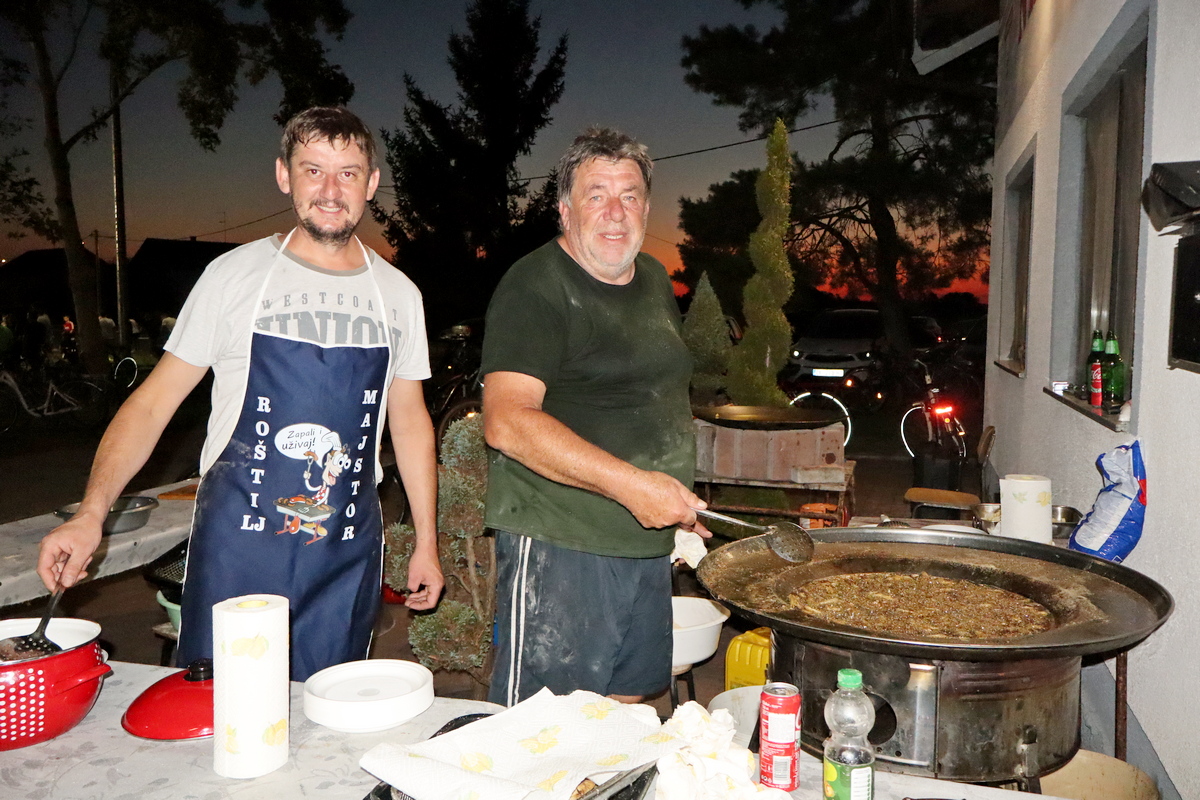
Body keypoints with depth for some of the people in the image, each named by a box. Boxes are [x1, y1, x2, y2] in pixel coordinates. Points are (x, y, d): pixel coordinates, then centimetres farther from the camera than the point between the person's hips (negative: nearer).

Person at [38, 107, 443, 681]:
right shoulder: (235, 276, -3)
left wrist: (427, 541, 10)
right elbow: (153, 400, -2)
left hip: (349, 555, 2)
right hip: (236, 545, -2)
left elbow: (409, 420, 11)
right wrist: (91, 513, -14)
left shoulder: (398, 294, 5)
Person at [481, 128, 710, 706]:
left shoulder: (655, 280, 13)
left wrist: (676, 500, 17)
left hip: (647, 545, 8)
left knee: (626, 711, 20)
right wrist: (630, 483, -29)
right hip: (558, 549, -8)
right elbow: (507, 421, -25)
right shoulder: (535, 287, -13)